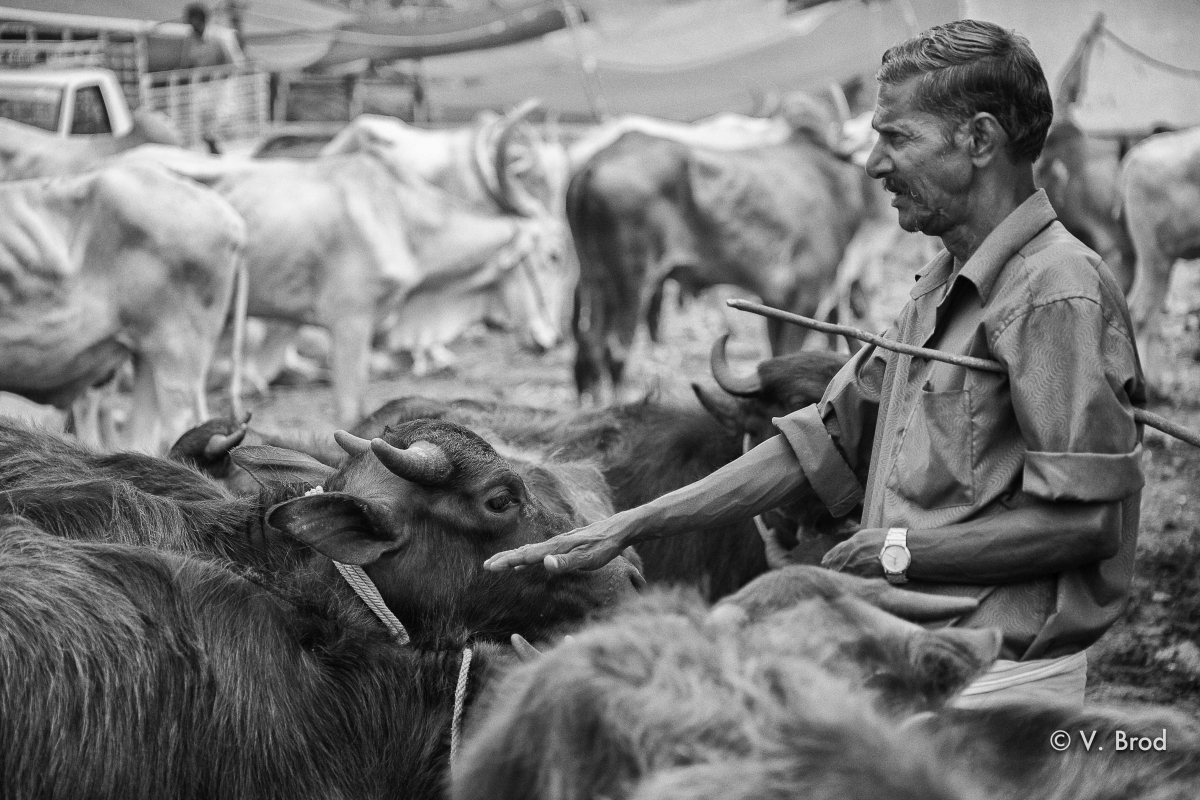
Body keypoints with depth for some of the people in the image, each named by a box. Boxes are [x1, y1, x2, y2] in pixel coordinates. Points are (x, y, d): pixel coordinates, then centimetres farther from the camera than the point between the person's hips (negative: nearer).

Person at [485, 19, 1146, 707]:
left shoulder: (1057, 294, -14)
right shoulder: (941, 289, 16)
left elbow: (1087, 519, -20)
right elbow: (824, 439, 17)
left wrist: (903, 550, -12)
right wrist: (631, 528, 11)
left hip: (999, 684, -8)